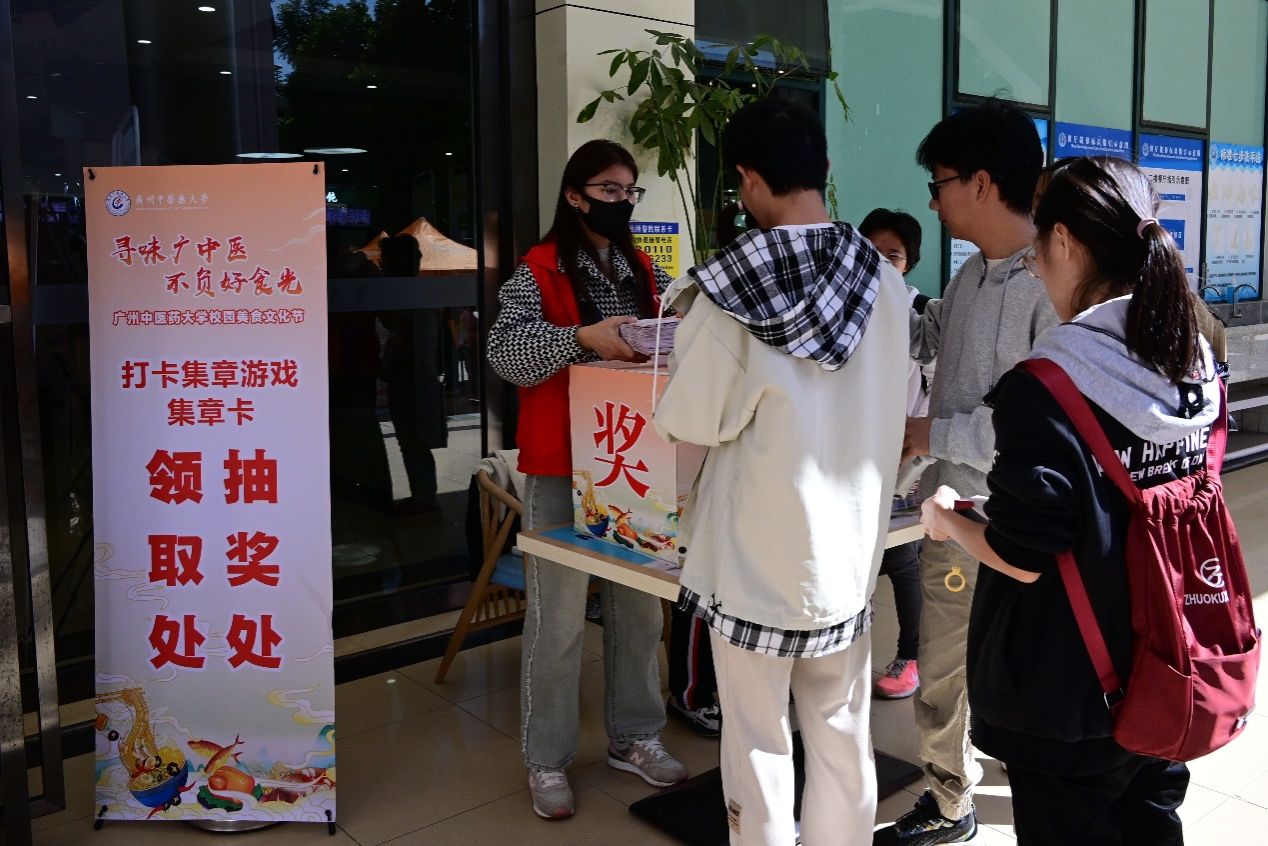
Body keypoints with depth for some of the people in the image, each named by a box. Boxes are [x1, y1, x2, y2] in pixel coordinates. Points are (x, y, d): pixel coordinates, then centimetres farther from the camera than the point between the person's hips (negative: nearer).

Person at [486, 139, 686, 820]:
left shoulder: (646, 271, 12)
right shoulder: (538, 271, -5)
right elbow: (504, 349, -18)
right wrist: (583, 337, -31)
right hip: (562, 468, -5)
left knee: (640, 608, 13)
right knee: (558, 617, 0)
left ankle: (635, 737, 30)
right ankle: (547, 761, 16)